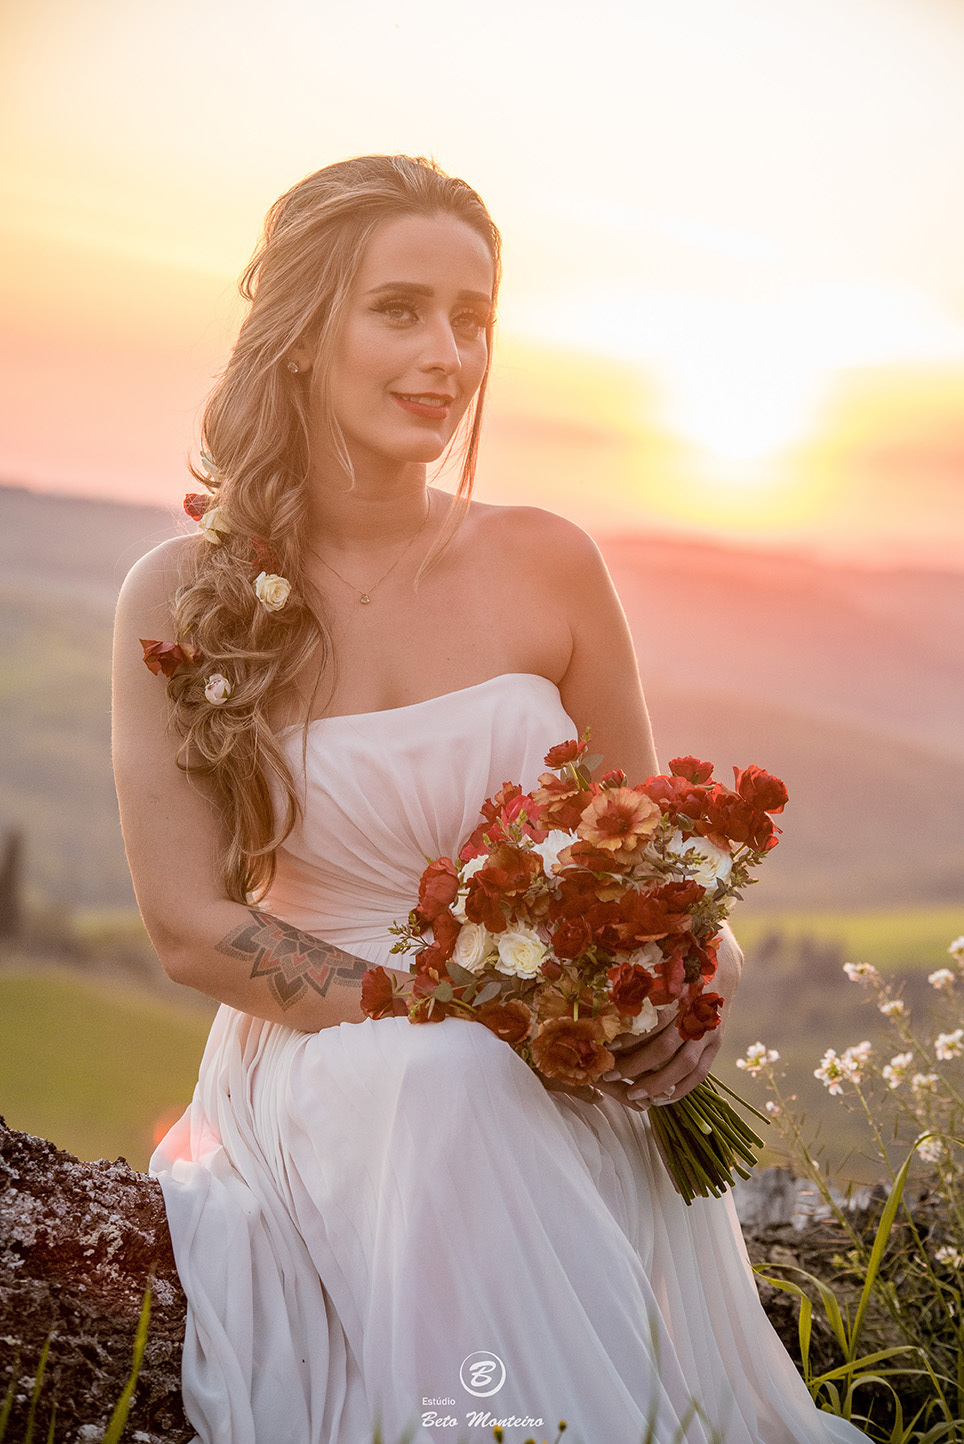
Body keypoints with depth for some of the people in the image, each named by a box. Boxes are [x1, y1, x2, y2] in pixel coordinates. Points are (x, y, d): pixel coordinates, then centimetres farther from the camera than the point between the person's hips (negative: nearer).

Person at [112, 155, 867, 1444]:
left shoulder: (546, 565, 1)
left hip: (571, 1097, 1)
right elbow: (193, 928, -7)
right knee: (440, 1079, -33)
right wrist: (474, 1013, -18)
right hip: (319, 1086, -1)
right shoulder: (181, 600, -4)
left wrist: (696, 971, -11)